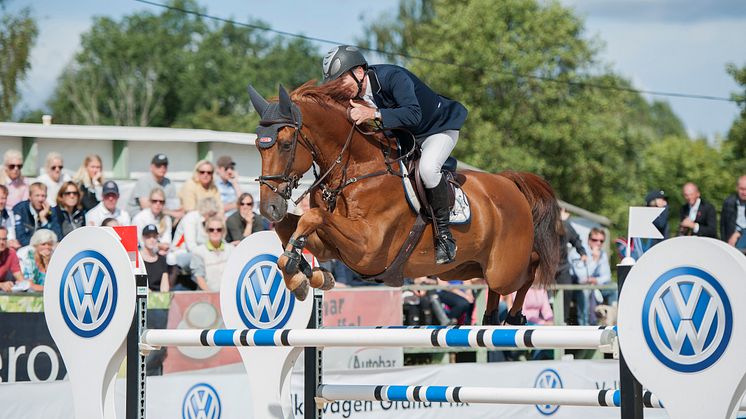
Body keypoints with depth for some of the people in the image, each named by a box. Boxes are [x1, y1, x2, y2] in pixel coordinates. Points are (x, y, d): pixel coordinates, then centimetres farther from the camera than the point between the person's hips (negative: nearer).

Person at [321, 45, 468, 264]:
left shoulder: (392, 77, -34)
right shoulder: (354, 94, -13)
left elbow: (413, 114, -47)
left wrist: (374, 114, -55)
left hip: (439, 128, -8)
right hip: (403, 136, 8)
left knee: (427, 167, -35)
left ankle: (445, 234, -19)